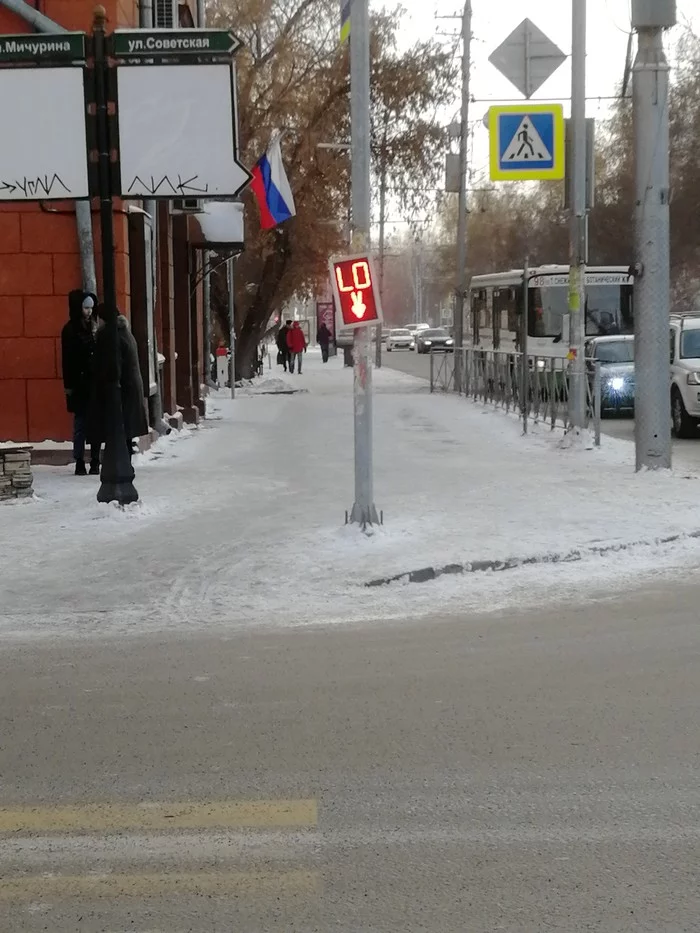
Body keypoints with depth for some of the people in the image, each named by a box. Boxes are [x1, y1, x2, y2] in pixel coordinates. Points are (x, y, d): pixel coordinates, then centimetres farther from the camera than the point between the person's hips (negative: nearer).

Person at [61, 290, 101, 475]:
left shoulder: (94, 327, 11)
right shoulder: (70, 330, -3)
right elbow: (68, 359, -6)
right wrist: (69, 385, -9)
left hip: (96, 382, 4)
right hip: (80, 383, -4)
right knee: (81, 423, 0)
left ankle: (95, 462, 9)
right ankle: (79, 462, 4)